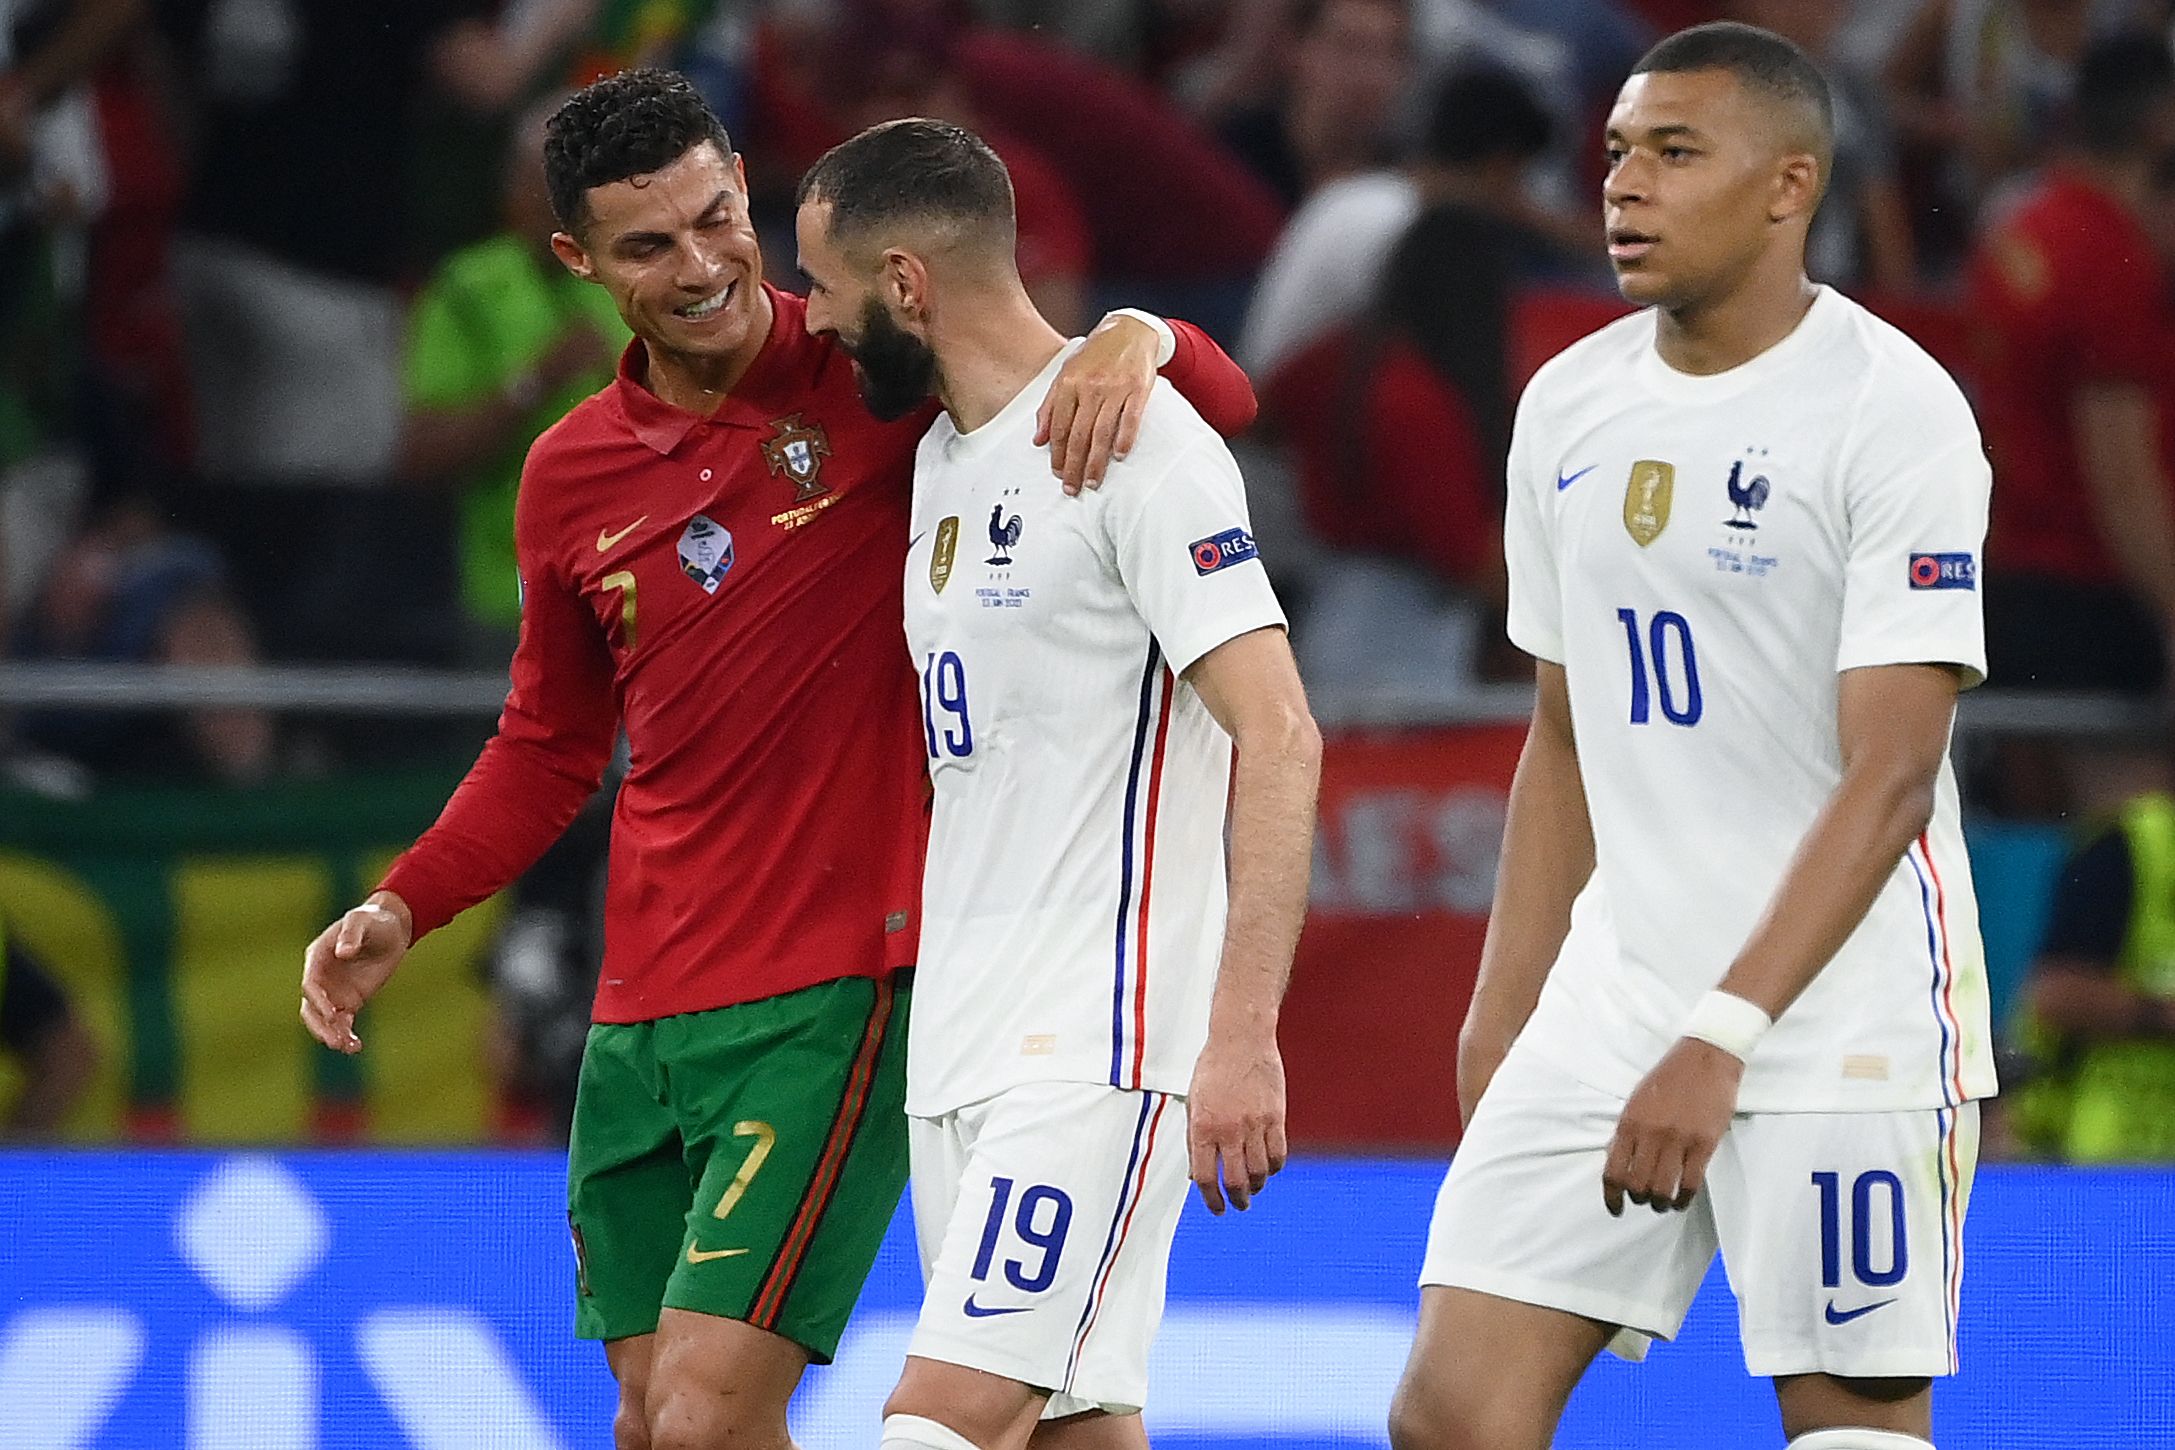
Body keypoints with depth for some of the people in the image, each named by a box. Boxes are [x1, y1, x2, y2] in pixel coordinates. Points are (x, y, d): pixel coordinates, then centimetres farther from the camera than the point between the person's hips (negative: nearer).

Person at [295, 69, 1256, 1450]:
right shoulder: (571, 480, 8)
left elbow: (1224, 402, -6)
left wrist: (1134, 339, -28)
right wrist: (401, 909, 10)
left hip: (835, 1000, -6)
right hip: (642, 1014, 6)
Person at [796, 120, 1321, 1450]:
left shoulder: (1136, 437, -11)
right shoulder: (945, 456, 17)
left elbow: (1278, 737, -17)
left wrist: (1243, 1033, -25)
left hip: (1099, 1042, -9)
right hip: (966, 1043, 9)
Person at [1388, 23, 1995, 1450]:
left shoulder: (1897, 410, -12)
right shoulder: (1569, 406, 10)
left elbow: (1888, 778, -18)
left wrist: (1720, 1044, -24)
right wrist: (1501, 1012, 13)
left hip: (1844, 1015, -6)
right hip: (1615, 995, 6)